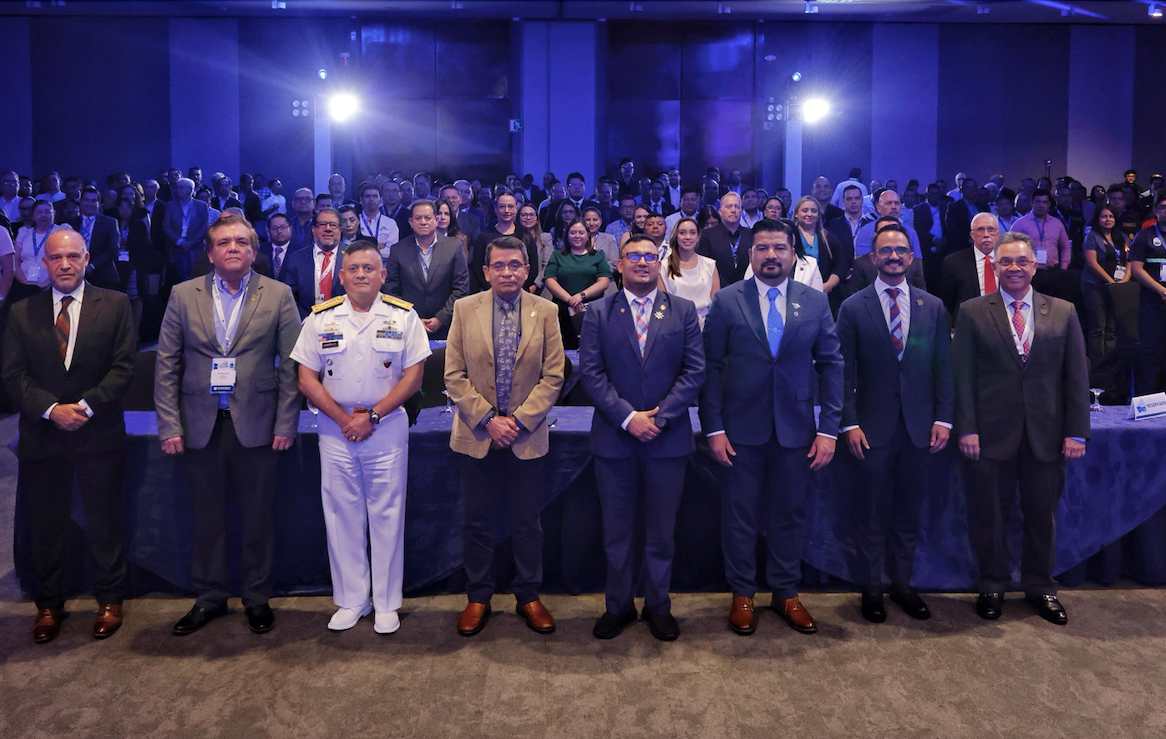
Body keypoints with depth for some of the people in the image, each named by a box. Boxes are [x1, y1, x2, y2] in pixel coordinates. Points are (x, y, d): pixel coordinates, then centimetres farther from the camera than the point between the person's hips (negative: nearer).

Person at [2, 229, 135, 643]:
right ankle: (48, 605, 26)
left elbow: (123, 367, -5)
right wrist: (51, 409, -14)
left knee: (104, 524, 9)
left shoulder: (115, 305, 0)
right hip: (42, 435, 2)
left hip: (99, 434, -2)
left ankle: (109, 600, 24)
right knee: (45, 527, 10)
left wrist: (86, 406, -15)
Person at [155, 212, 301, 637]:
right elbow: (167, 365, 4)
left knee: (257, 516, 8)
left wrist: (286, 423, -6)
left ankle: (257, 598, 23)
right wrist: (169, 425, -2)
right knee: (207, 516, 11)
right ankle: (209, 598, 26)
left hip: (256, 424, -1)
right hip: (201, 425, 2)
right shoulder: (183, 295, 5)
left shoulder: (278, 295, 0)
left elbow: (291, 365, -1)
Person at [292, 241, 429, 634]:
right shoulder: (321, 318, 3)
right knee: (342, 514, 8)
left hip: (387, 427, -1)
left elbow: (413, 376, -4)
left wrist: (372, 416, -11)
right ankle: (351, 600, 21)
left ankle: (387, 603, 16)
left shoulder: (403, 316, -1)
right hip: (335, 427, 2)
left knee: (387, 514, 4)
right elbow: (307, 378, 1)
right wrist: (343, 418, -8)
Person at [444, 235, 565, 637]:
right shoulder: (465, 309, 0)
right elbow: (454, 375, -2)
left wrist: (519, 420, -11)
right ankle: (478, 597, 24)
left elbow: (553, 377, -3)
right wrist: (488, 419, -11)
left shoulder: (545, 311, -1)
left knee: (527, 524, 10)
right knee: (478, 523, 10)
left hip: (527, 437, 0)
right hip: (477, 437, 0)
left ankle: (529, 596, 25)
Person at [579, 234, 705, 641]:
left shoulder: (683, 311, 4)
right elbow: (591, 372, -4)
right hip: (614, 438, 0)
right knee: (617, 531, 10)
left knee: (661, 531, 10)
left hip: (668, 438, 0)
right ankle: (618, 605, 25)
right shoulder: (598, 313, 2)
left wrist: (659, 416, -12)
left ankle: (658, 606, 26)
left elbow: (694, 370, -2)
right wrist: (627, 417, -14)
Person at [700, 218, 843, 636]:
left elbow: (831, 365, 3)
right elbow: (711, 367, -3)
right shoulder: (726, 301, -2)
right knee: (740, 514, 8)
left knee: (790, 514, 11)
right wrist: (714, 428, -7)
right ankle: (742, 595, 24)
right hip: (742, 428, -1)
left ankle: (786, 593, 28)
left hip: (796, 428, 2)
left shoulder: (816, 302, 3)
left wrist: (828, 428, -3)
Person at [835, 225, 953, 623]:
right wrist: (850, 423, -9)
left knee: (909, 512, 11)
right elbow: (845, 371, -4)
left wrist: (943, 418, 0)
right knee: (873, 512, 7)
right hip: (873, 427, -2)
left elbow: (943, 367, 7)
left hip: (918, 426, 3)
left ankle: (902, 583, 25)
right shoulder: (853, 307, -1)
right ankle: (871, 588, 19)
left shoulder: (933, 307, 7)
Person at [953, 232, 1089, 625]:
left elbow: (1076, 376, 5)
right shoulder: (972, 312, 1)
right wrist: (966, 429, -10)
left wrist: (1076, 431, -1)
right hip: (991, 432, -1)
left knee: (1042, 515, 12)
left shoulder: (1063, 312, 6)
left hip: (1046, 434, 2)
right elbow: (963, 376, -3)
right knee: (989, 515, 9)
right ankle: (992, 586, 25)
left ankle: (1040, 586, 29)